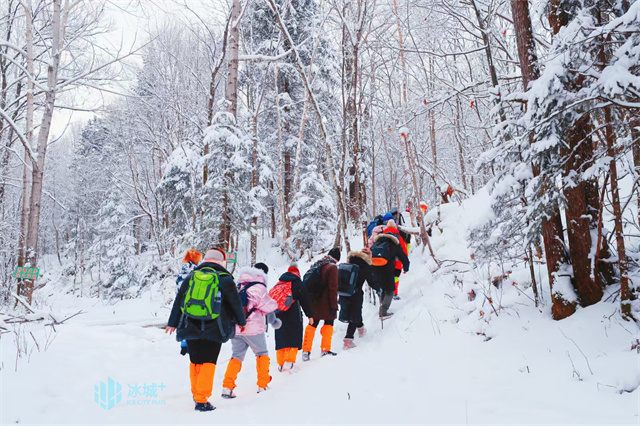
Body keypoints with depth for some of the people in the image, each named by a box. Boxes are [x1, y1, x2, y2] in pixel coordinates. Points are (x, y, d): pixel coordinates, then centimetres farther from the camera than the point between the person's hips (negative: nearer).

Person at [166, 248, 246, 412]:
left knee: (195, 361, 16)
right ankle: (201, 400, -6)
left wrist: (173, 323, 22)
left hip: (190, 328, 4)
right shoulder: (225, 279, -1)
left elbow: (178, 301, 13)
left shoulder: (190, 277, 10)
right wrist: (242, 321, 20)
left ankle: (196, 394, 26)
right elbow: (236, 303, 5)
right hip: (213, 329, -4)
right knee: (208, 362, 0)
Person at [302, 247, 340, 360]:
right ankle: (325, 349, 10)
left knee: (312, 325, 13)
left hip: (313, 302, 6)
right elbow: (333, 288, -17)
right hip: (325, 303, -6)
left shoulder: (317, 264, 9)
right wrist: (334, 305, -13)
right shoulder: (332, 267, -14)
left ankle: (306, 351, 12)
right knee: (329, 323, 11)